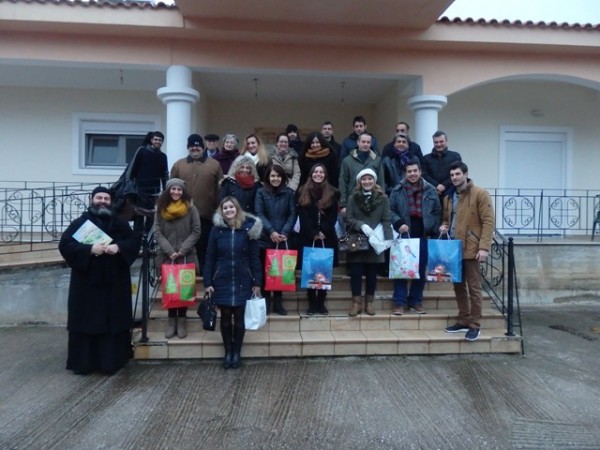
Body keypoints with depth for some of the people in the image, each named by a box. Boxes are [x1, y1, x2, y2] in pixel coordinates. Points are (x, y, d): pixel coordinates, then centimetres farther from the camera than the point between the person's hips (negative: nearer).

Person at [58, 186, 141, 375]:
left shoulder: (120, 223, 11)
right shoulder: (79, 223, 3)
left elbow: (135, 241, 4)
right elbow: (64, 245, -7)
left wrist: (118, 247, -15)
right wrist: (90, 249, -20)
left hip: (114, 283, 2)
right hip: (87, 283, -2)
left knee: (113, 321, 3)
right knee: (86, 321, 2)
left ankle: (111, 361, 12)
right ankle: (83, 362, 13)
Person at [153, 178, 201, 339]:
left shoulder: (190, 208, 0)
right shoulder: (161, 208, 6)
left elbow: (196, 232, -2)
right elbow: (157, 233, 1)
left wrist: (182, 250, -12)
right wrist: (170, 251, -11)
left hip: (187, 256, -1)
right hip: (166, 256, 2)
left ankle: (181, 320, 14)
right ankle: (171, 320, 16)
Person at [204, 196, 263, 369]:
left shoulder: (248, 229, -4)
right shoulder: (217, 230, -2)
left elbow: (254, 258, -2)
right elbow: (210, 257, 0)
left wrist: (257, 282, -5)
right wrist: (207, 282, -4)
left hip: (243, 281, 0)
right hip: (222, 281, 1)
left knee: (239, 317, 8)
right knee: (225, 317, 10)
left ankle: (237, 352, 25)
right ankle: (227, 351, 26)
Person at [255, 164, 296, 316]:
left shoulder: (289, 193, 5)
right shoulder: (261, 192, 3)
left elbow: (292, 214, 1)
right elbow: (259, 214, -5)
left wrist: (285, 232, -12)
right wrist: (271, 231, -16)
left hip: (283, 239, 1)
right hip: (265, 238, -1)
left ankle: (278, 302, 17)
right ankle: (265, 302, 16)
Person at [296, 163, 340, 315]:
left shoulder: (333, 193, 8)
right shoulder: (302, 192, 7)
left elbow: (333, 217, 2)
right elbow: (303, 216, -1)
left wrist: (323, 232, -12)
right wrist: (314, 233, -11)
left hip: (327, 238, 1)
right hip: (308, 237, 0)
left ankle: (321, 303, 8)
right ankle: (312, 303, 6)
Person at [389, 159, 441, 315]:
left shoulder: (430, 190, 5)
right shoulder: (397, 190, 1)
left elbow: (437, 212, 6)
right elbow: (391, 211, 2)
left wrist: (435, 232, -1)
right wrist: (398, 223, -14)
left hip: (423, 236, 2)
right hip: (404, 236, -2)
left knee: (421, 270, 9)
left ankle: (416, 301, 23)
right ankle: (400, 302, 10)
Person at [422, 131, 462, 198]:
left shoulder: (455, 156, 11)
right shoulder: (426, 158, 15)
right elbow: (424, 175, 3)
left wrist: (444, 185, -12)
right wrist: (436, 186, -12)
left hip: (450, 194, -1)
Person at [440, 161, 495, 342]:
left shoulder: (480, 194, -5)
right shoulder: (448, 198, 15)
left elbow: (488, 221, -10)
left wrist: (484, 247, -18)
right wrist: (444, 226, 2)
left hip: (471, 249, -7)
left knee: (474, 288, -1)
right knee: (459, 286, 13)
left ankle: (474, 325, 8)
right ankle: (463, 321, 24)